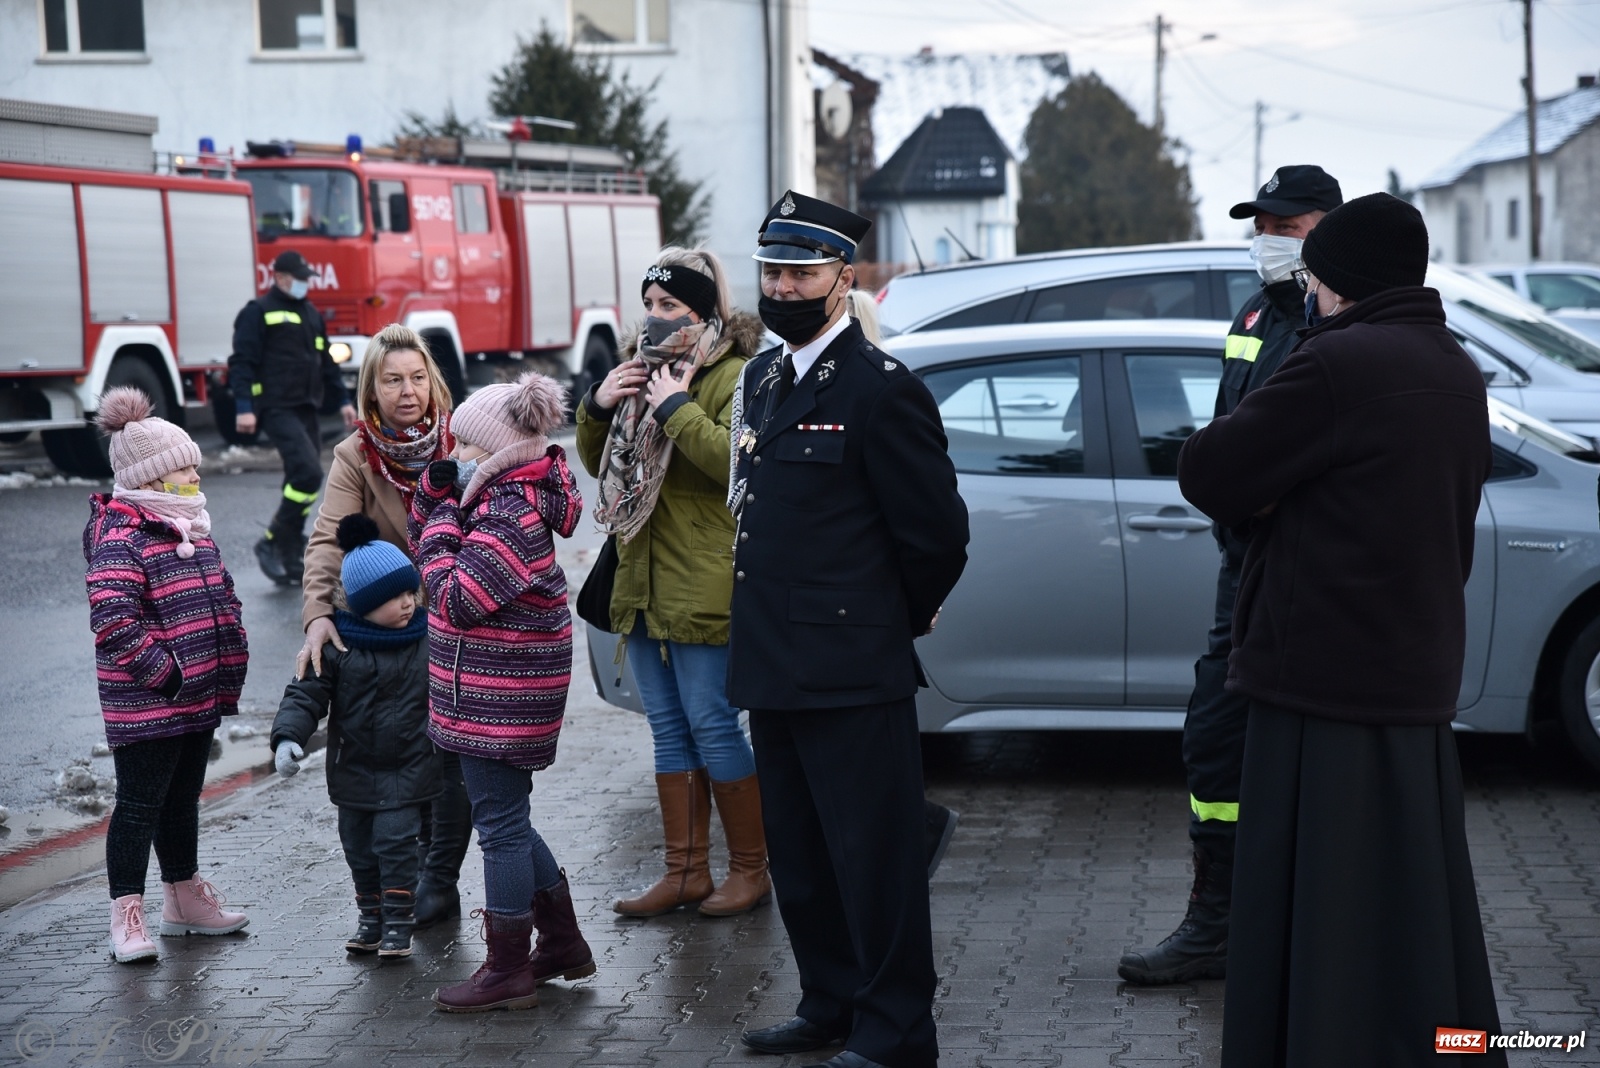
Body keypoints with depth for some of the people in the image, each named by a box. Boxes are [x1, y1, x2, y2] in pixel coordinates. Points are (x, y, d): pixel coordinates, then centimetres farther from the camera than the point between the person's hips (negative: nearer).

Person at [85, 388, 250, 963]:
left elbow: (223, 601, 22)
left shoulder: (192, 527, 12)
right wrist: (164, 674, -21)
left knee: (183, 799, 19)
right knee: (139, 805, -2)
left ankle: (184, 899, 31)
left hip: (199, 700, 9)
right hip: (145, 707, -9)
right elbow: (113, 623, -26)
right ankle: (127, 916, 4)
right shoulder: (120, 536, -17)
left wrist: (227, 674, 16)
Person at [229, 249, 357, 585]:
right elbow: (242, 362, -10)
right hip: (278, 409, -8)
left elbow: (326, 361, 25)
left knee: (301, 479, 8)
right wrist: (244, 407, -19)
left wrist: (342, 401, 20)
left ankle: (290, 559, 15)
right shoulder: (258, 313, -5)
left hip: (306, 409, 8)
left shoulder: (311, 314, 19)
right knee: (307, 471, -21)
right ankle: (272, 543, -10)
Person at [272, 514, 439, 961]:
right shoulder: (337, 647, -8)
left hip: (407, 769, -1)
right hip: (353, 769, 2)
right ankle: (370, 916, 29)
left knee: (395, 843, -6)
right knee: (359, 848, 12)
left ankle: (398, 923, 7)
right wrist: (288, 737, -25)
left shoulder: (426, 642, -4)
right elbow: (305, 694, -10)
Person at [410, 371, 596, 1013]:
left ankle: (509, 971, 9)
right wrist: (435, 494, 2)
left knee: (500, 825, -1)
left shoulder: (512, 514, -21)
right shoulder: (498, 497, 10)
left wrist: (442, 523, -14)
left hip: (500, 696, -10)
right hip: (499, 692, 10)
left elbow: (457, 599, -24)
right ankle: (561, 943, 29)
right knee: (506, 821, 19)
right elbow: (422, 538, 20)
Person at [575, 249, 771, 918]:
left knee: (711, 726, -3)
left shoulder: (735, 376, -9)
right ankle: (686, 873, 19)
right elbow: (599, 466, 19)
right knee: (669, 732, 11)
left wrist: (675, 408, -21)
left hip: (704, 585, -8)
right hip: (644, 584, 8)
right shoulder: (644, 369, 16)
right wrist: (598, 407, 2)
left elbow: (738, 458, -26)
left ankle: (751, 869, 10)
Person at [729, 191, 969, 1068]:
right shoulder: (761, 379, 12)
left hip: (852, 674, -8)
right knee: (798, 856, 17)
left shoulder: (883, 388, -12)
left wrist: (890, 626, 2)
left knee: (873, 856, 0)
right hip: (772, 665, 8)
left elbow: (935, 534, -10)